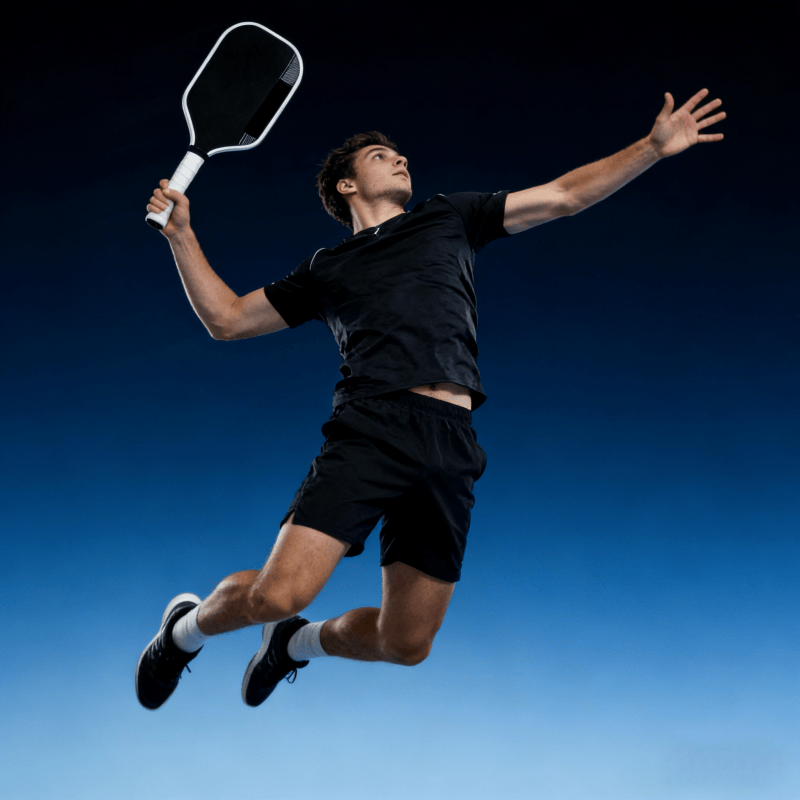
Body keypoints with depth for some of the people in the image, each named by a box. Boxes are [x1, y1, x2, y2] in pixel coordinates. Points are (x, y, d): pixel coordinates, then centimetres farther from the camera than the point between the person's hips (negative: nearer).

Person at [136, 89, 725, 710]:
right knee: (277, 594, -18)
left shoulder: (449, 218, 24)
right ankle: (188, 626, 16)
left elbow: (564, 196, 23)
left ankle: (299, 641, 33)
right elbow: (226, 318, 25)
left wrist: (654, 146, 16)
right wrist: (182, 234, 16)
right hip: (369, 429, -2)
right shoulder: (326, 269, 21)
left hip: (451, 446, 2)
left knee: (405, 643, 3)